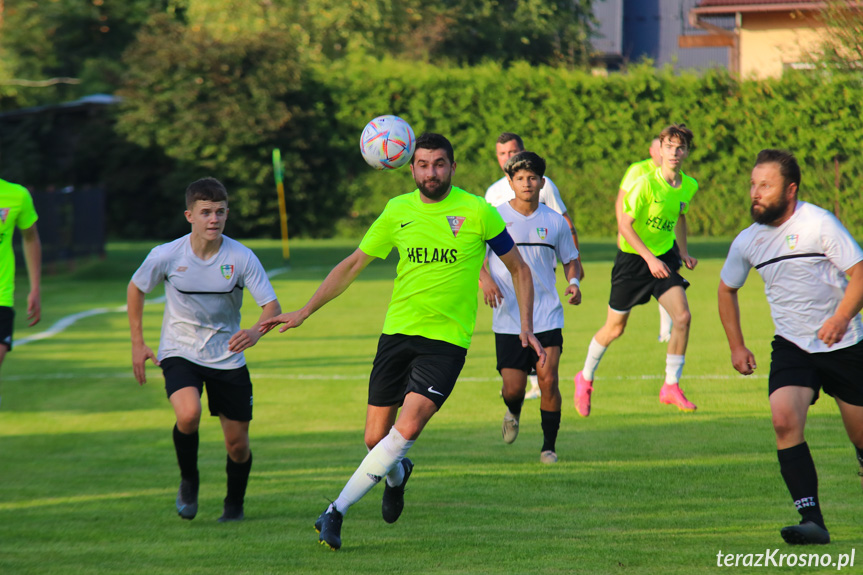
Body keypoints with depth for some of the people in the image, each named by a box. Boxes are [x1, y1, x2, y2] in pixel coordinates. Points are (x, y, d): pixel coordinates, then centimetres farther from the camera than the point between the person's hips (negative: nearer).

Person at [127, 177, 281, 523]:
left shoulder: (241, 258, -14)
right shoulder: (167, 256, -13)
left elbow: (272, 306, -14)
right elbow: (136, 288, 6)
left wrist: (256, 332, -36)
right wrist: (138, 344, 6)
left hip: (228, 358, 1)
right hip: (180, 353, -1)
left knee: (238, 444, 2)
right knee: (189, 415, -30)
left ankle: (234, 504, 32)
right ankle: (189, 481, 0)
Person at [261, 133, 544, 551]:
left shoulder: (478, 212, -5)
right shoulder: (398, 211, 4)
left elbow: (519, 269, 6)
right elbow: (352, 265, 13)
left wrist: (526, 327, -3)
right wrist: (303, 313, 9)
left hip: (447, 340, -3)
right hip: (397, 331, 3)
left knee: (407, 428, -20)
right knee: (375, 439, 3)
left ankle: (337, 511, -14)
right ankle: (397, 474, 40)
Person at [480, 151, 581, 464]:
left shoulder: (554, 221, 4)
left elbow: (570, 258, 16)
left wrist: (573, 282, -5)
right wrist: (485, 278, -15)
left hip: (547, 316, 1)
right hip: (508, 318, -1)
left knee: (548, 380, -12)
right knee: (513, 388, -4)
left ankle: (549, 447, 4)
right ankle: (513, 413, 34)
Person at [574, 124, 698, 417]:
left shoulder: (689, 186, -1)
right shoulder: (646, 183, -21)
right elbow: (624, 224, -20)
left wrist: (683, 251, 9)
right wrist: (650, 258, -25)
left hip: (664, 257, 5)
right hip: (632, 258, -5)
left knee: (682, 316, -16)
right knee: (615, 328, 7)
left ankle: (671, 386, -3)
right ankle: (585, 379, 32)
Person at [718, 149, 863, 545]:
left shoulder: (819, 224, -13)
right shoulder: (748, 241, 2)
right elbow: (727, 288, 20)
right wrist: (736, 345, 15)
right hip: (792, 346, 3)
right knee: (784, 419, -22)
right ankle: (811, 520, -24)